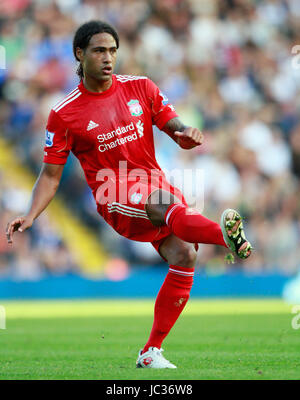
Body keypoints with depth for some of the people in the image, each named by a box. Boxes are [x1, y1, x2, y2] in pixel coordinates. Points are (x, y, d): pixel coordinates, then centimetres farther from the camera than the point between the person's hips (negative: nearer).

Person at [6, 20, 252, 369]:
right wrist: (30, 215, -11)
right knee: (164, 203, -36)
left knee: (183, 255, -18)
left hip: (157, 188, 4)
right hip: (116, 201, -4)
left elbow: (176, 130, 8)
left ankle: (151, 352, -7)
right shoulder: (65, 114, 0)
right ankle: (226, 235, -67)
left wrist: (187, 134, -16)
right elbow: (51, 174, 4)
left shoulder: (140, 88, 7)